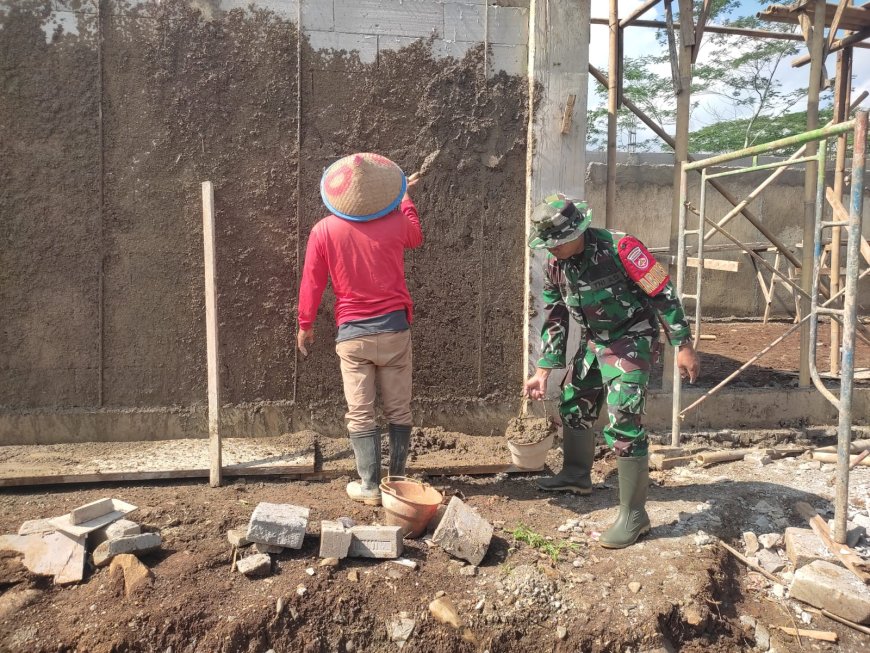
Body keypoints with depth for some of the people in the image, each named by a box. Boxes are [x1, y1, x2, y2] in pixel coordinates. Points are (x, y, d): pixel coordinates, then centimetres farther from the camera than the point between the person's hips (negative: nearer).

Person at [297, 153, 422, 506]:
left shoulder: (324, 231, -8)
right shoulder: (395, 223, -5)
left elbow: (312, 283, -1)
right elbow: (416, 237, 20)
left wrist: (305, 324, 13)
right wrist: (405, 198, 34)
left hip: (353, 334, -1)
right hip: (394, 328, 1)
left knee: (360, 414, 7)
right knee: (398, 410, 11)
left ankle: (370, 486, 11)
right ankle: (398, 481, 20)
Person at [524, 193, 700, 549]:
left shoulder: (619, 248, -25)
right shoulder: (555, 265, -4)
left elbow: (663, 293, -19)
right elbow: (554, 319, 5)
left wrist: (684, 346, -18)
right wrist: (543, 370, 2)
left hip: (630, 341, -7)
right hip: (594, 341, 8)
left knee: (623, 423, -14)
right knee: (573, 405, 17)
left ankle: (633, 515, -2)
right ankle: (577, 474, 42)